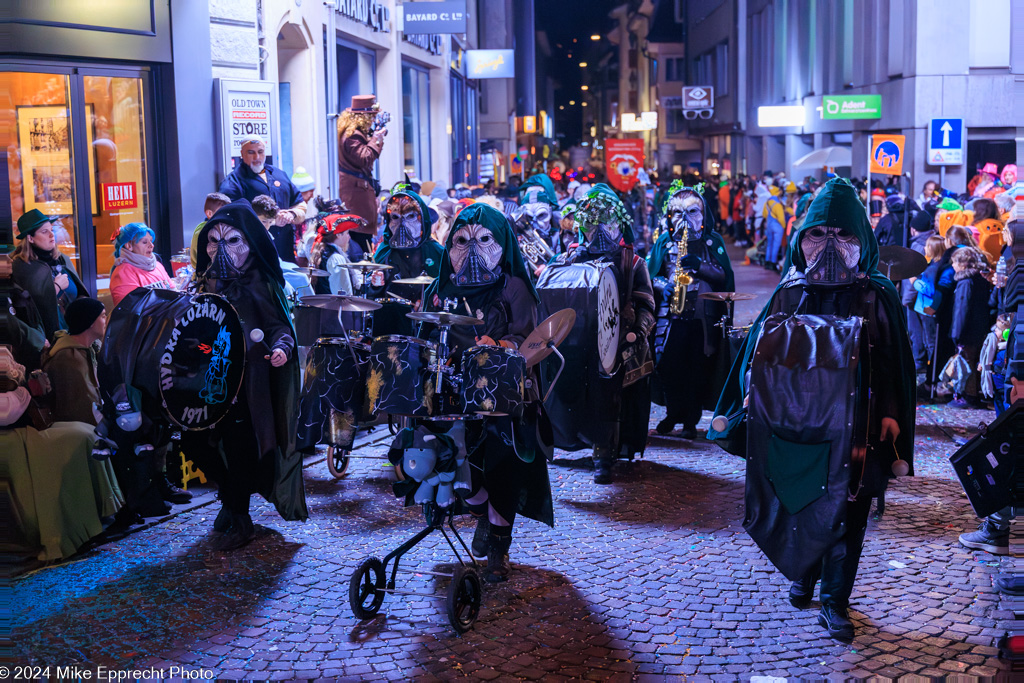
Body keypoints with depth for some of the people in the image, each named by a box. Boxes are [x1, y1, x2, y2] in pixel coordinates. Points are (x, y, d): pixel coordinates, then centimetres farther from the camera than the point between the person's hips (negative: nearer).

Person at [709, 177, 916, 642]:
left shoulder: (877, 297, -1)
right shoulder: (791, 291, 4)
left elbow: (893, 365, -3)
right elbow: (759, 347, 6)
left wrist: (888, 418, -12)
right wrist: (744, 404, -2)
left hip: (850, 426, -2)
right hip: (793, 424, 2)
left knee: (844, 512, 2)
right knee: (798, 502, 13)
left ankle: (835, 600, 13)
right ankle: (804, 574, 36)